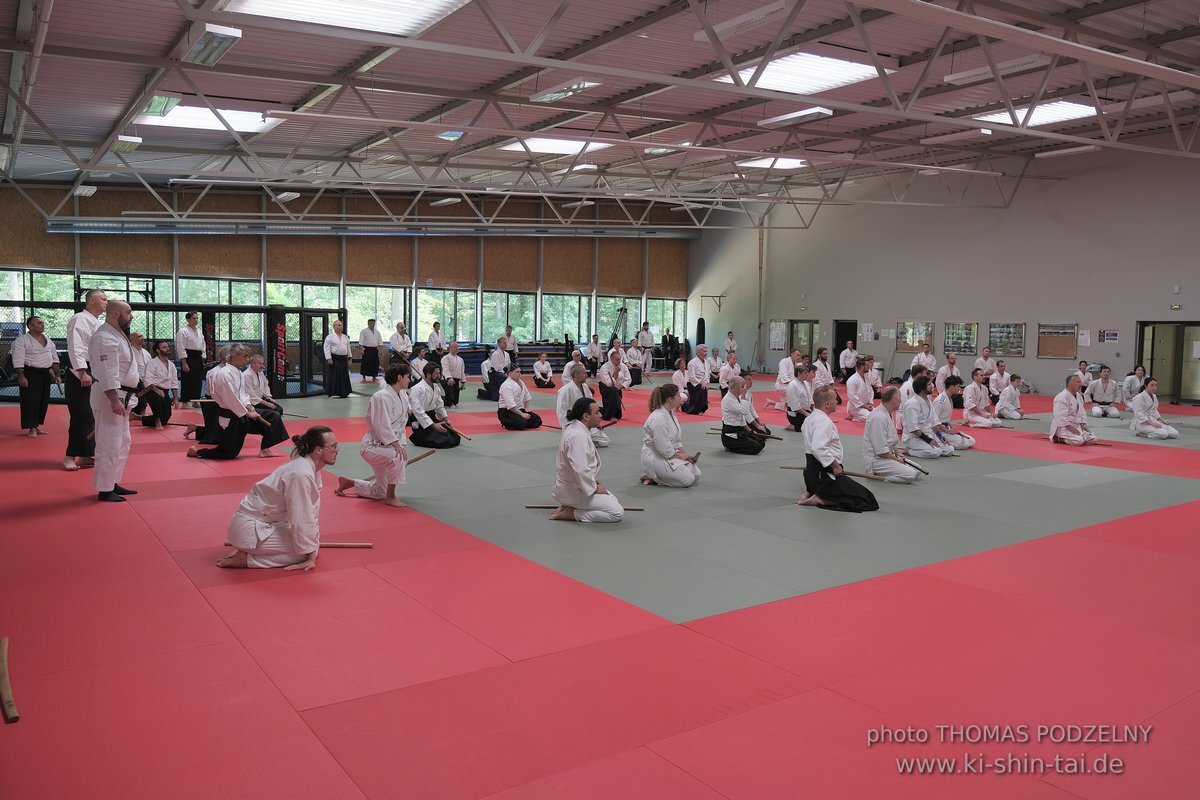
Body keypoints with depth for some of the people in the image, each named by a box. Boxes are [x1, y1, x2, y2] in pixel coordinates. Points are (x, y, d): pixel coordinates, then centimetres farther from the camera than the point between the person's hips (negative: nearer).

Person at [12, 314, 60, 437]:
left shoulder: (48, 340, 12)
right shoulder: (22, 340, -7)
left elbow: (54, 358, 15)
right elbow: (18, 360, -12)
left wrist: (57, 375, 11)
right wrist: (21, 376, -17)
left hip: (45, 374, 6)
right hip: (30, 374, -6)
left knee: (43, 401, 8)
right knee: (30, 401, -6)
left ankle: (37, 426, 20)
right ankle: (31, 428, 0)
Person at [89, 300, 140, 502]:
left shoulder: (116, 334, 16)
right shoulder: (105, 338, -18)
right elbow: (107, 373, -25)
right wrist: (114, 400, -28)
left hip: (120, 396, 11)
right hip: (109, 397, -11)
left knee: (123, 442, 17)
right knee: (110, 445, -7)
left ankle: (113, 483, 27)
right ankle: (104, 490, 1)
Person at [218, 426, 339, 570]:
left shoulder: (312, 468, 3)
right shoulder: (300, 474, -28)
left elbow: (313, 510, 7)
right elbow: (301, 520, -25)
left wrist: (313, 542, 5)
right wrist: (310, 555, -17)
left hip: (267, 522, 10)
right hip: (250, 527, -10)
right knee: (301, 551, -13)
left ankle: (248, 548, 15)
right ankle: (245, 558, -6)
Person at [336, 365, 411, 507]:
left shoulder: (403, 396, 5)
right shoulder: (382, 397, -21)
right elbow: (382, 426, -28)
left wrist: (401, 445, 8)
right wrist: (396, 444, -33)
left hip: (386, 446, 9)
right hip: (373, 445, -9)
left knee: (380, 493, 16)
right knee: (397, 458, -37)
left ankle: (347, 482, 38)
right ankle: (390, 497, -20)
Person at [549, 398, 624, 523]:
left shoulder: (575, 428, 7)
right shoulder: (578, 436, -26)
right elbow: (580, 470, -30)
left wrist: (595, 481, 12)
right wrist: (595, 487, -15)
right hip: (575, 491, -10)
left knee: (614, 501, 19)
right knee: (617, 513, -11)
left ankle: (568, 506, 11)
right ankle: (572, 513, -8)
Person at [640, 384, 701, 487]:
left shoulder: (670, 413, 7)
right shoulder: (659, 418, -26)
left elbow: (676, 440, 15)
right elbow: (663, 448, -26)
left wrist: (686, 454, 3)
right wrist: (680, 455, -12)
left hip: (670, 455, 10)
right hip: (655, 458, -10)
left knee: (696, 474, 5)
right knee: (687, 479, -19)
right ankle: (652, 478, -5)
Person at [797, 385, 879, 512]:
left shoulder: (811, 418, 13)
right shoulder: (824, 422, -19)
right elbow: (819, 448, -32)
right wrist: (835, 465, -21)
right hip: (824, 474, -10)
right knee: (868, 501, -9)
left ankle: (809, 493, 12)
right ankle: (820, 500, -12)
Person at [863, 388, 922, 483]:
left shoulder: (888, 414, 11)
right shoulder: (878, 418, -24)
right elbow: (881, 451, -25)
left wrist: (898, 454, 7)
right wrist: (897, 459, -11)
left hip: (888, 455, 11)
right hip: (876, 459, -11)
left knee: (917, 471, 11)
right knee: (910, 475, -21)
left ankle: (877, 473, 9)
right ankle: (875, 474, -9)